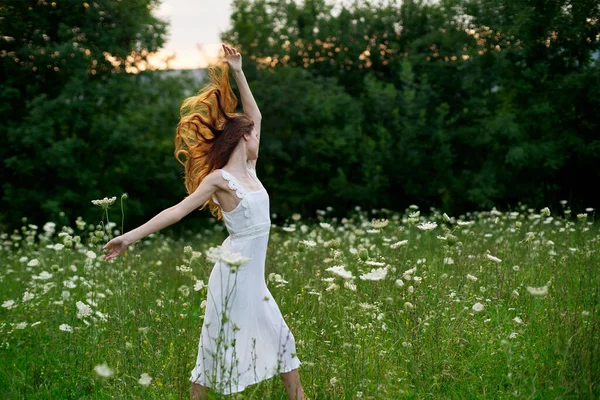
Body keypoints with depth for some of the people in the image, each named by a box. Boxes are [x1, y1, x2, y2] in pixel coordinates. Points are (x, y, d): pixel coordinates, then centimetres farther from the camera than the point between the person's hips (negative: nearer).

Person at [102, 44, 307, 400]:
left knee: (281, 337, 12)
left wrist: (239, 73, 16)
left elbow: (255, 115, 17)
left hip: (255, 274, 8)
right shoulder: (219, 178, -11)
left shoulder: (249, 171, 9)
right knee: (219, 345, -1)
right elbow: (179, 210, -13)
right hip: (234, 271, -8)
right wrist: (131, 236, -17)